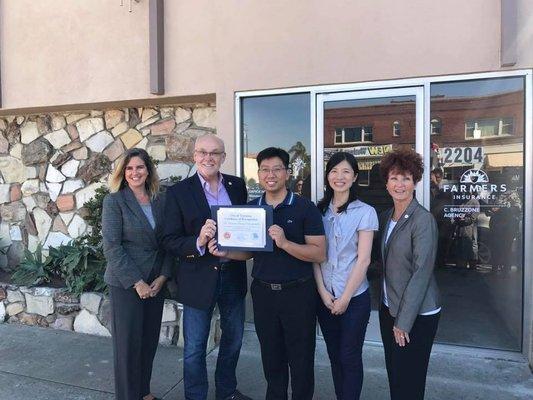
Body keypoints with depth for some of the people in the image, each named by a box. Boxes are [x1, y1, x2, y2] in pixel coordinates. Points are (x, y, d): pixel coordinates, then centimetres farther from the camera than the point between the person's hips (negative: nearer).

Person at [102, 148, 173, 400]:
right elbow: (111, 247, -12)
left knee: (149, 340, 14)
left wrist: (162, 277, -5)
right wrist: (137, 282, -14)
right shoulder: (114, 201, -7)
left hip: (155, 283, 4)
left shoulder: (160, 201, 5)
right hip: (125, 284, -4)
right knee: (128, 343, 7)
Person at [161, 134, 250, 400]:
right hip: (199, 278, -4)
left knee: (233, 339, 22)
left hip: (233, 275, 5)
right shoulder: (178, 192, -10)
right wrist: (198, 242, -29)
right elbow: (170, 241, -11)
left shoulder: (237, 186, 1)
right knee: (195, 348, 10)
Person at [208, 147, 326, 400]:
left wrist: (284, 243, -27)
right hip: (262, 292, 4)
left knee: (301, 359, 12)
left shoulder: (305, 207, -10)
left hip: (298, 293, -3)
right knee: (271, 358, 20)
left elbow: (319, 254, -13)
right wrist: (226, 253, -7)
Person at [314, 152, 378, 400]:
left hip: (354, 297, -3)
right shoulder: (320, 210, 2)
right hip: (325, 296, 4)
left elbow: (363, 260, -10)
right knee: (334, 356, 17)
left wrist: (345, 298, -10)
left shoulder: (365, 212, -8)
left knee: (350, 358, 8)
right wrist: (323, 292, -6)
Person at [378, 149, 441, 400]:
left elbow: (421, 273, -19)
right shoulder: (386, 217, 5)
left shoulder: (423, 220, -17)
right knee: (393, 376, 19)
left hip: (416, 315, -6)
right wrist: (388, 308, 7)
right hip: (389, 308, 6)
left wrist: (403, 322, -17)